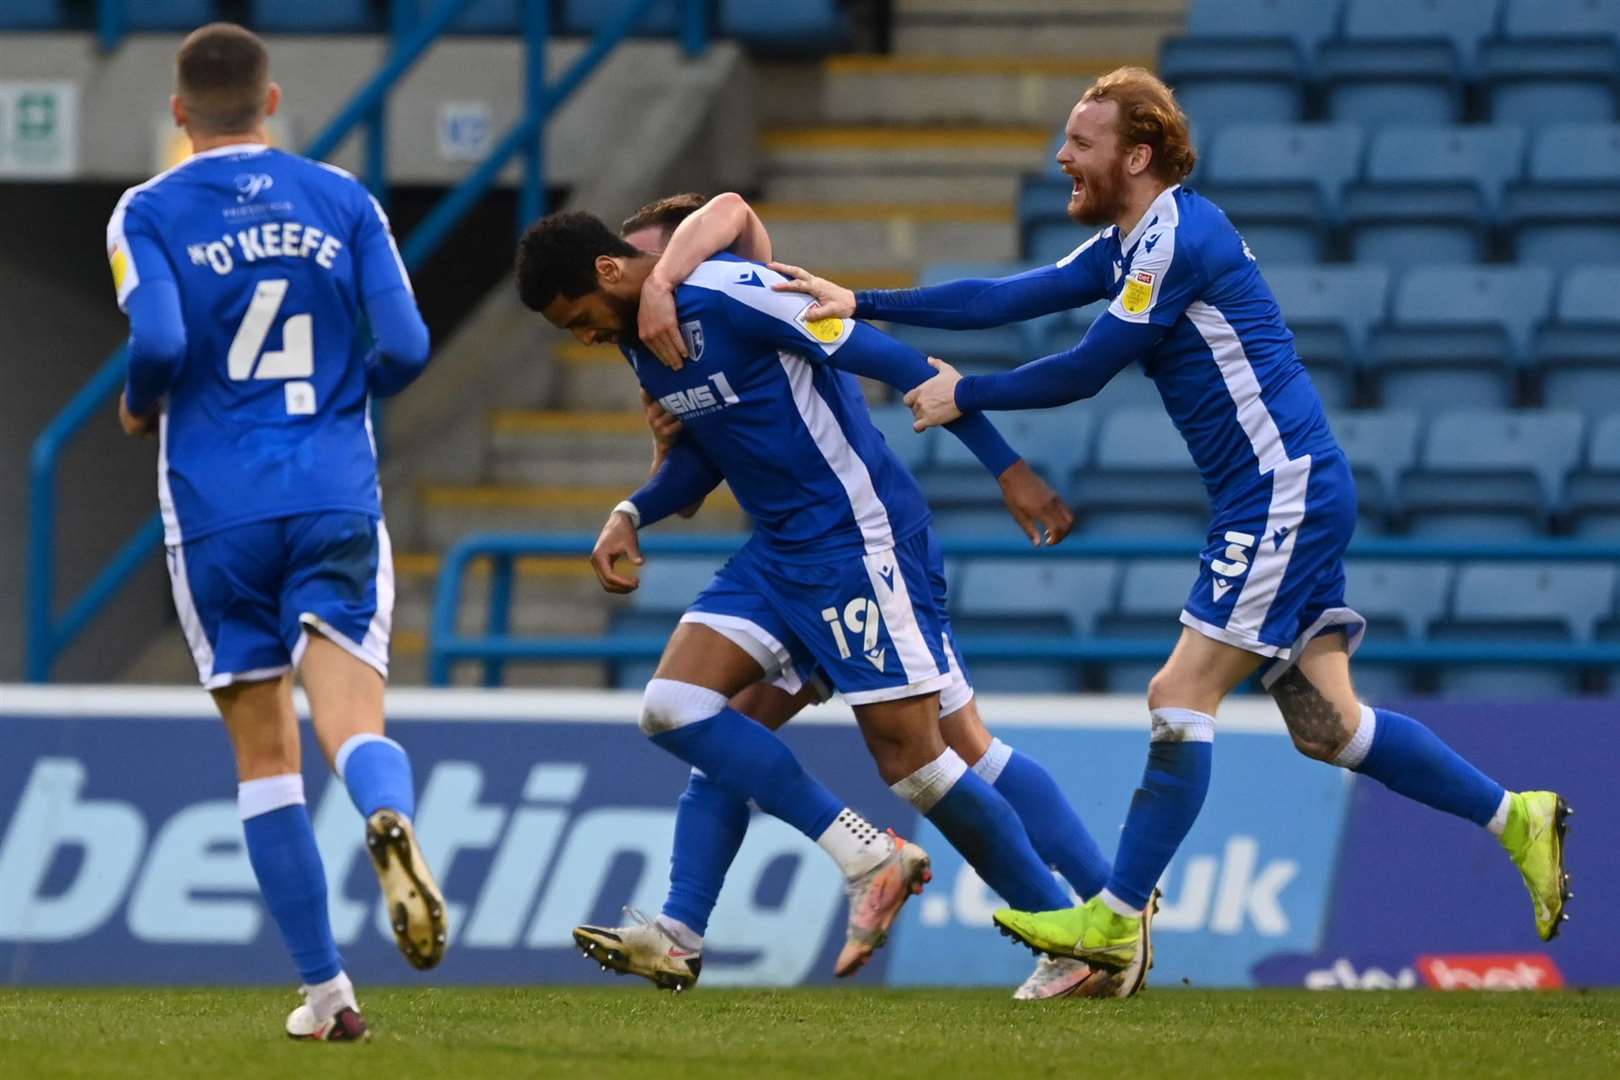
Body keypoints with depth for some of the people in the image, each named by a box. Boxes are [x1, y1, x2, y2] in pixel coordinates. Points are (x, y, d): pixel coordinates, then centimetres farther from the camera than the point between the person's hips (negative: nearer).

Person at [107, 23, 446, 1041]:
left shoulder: (149, 213, 1)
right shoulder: (343, 201, 8)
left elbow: (159, 340, -14)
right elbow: (407, 349, 2)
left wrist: (140, 408, 8)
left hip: (219, 510, -1)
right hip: (338, 497, 1)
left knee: (265, 754, 9)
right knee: (353, 721, -9)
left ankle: (327, 990, 9)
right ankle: (391, 818, -45)